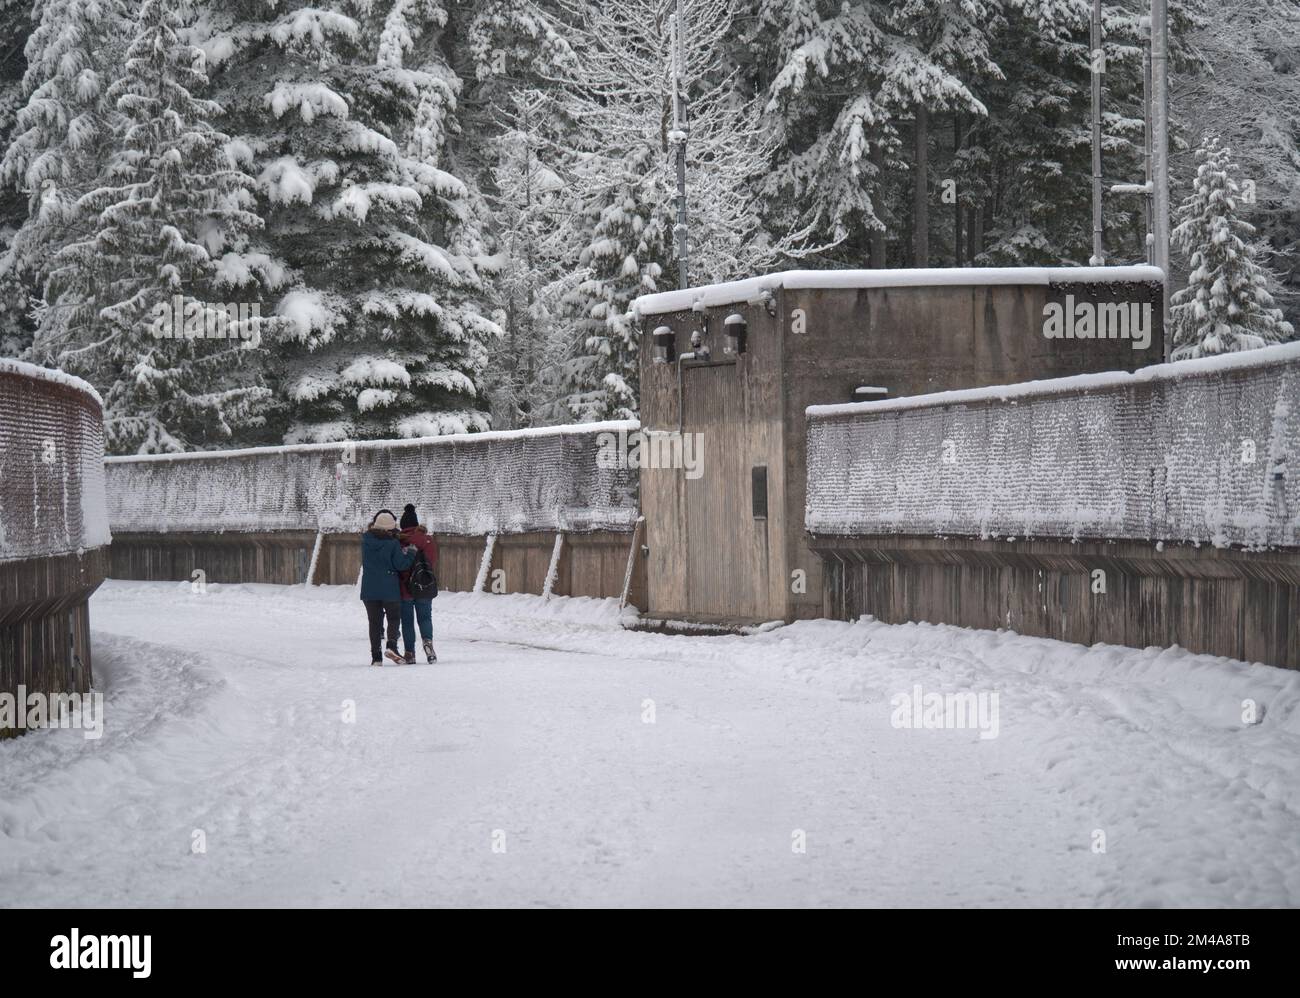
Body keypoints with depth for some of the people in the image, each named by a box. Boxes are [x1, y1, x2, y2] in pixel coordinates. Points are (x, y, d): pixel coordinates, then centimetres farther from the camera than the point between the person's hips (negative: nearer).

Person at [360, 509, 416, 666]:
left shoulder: (366, 540, 0)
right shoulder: (393, 543, -12)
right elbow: (401, 565, -11)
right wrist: (411, 553, 3)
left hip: (369, 589, 3)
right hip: (390, 588, -3)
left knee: (374, 622, 10)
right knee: (394, 618, 10)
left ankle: (375, 656, 6)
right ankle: (392, 646, -15)